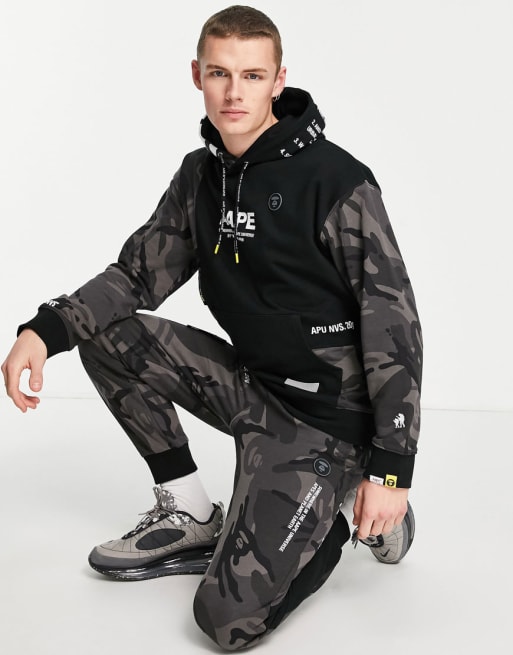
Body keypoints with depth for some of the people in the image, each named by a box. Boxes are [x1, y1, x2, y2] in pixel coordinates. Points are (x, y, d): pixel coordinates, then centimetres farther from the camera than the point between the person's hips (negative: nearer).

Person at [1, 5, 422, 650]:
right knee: (105, 335, -1)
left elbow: (395, 325, -17)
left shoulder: (336, 181, -18)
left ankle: (348, 522, 12)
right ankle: (191, 517, 9)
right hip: (251, 386, 7)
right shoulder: (201, 173, 4)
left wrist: (391, 469, -20)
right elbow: (138, 272, 7)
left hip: (327, 412, -7)